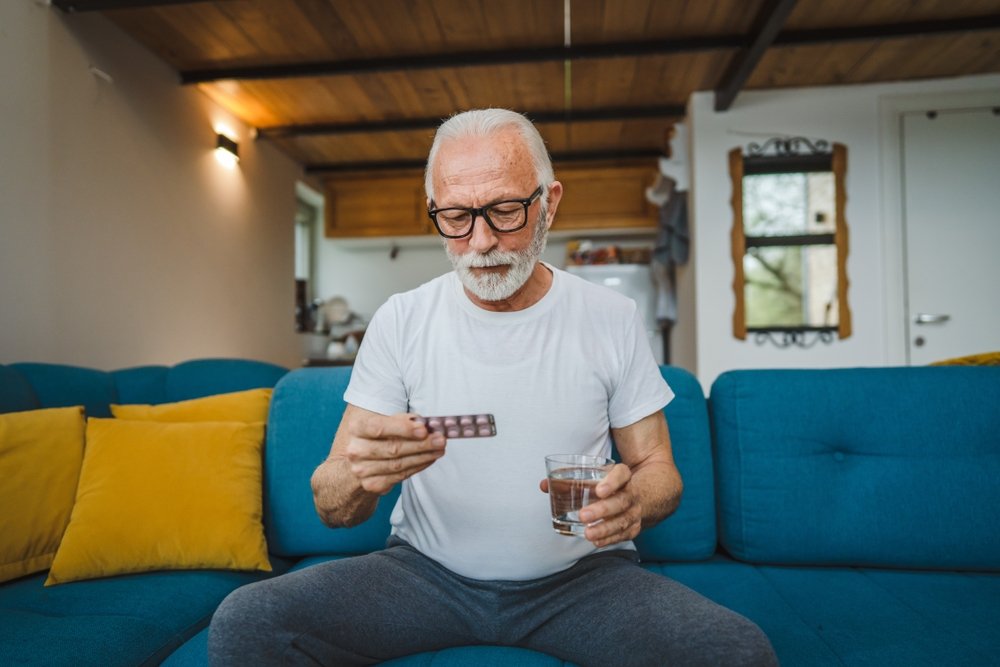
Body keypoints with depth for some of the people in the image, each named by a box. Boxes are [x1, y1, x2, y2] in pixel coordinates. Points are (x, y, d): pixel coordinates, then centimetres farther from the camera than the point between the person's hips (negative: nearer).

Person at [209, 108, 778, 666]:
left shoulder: (613, 319, -4)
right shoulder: (400, 320, -5)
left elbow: (659, 469, 4)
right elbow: (333, 508, -5)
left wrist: (632, 499, -21)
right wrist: (358, 478, -30)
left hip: (580, 571, 0)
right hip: (427, 570, 1)